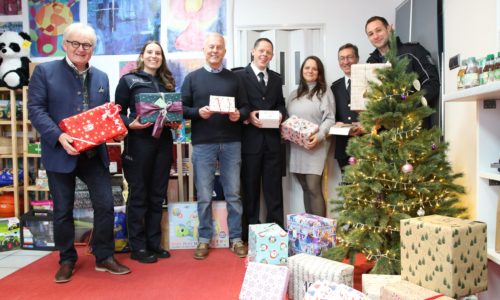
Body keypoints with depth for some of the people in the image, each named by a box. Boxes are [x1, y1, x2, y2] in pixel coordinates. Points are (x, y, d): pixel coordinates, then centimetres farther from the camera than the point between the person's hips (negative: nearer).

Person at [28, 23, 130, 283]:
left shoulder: (101, 77, 12)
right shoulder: (44, 71, -1)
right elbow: (35, 109, -8)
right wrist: (59, 137, -22)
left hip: (94, 153, 4)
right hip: (60, 153, -3)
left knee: (105, 205, 1)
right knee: (63, 210, 8)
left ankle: (104, 257, 17)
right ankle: (67, 260, 25)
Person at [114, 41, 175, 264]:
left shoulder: (168, 82, 15)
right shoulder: (128, 80, 2)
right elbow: (118, 112, -2)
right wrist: (130, 124, -20)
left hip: (163, 141, 5)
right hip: (138, 141, -5)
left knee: (157, 195, 10)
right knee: (138, 195, 2)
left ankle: (153, 243, 21)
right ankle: (137, 247, 12)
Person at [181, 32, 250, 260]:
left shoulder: (234, 78, 11)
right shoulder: (192, 78, 6)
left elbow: (246, 107, 10)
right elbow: (181, 108, 2)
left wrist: (239, 115, -12)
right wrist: (197, 112, -16)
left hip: (231, 143, 1)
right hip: (203, 143, -1)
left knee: (233, 193, 7)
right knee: (204, 196, 5)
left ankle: (236, 239, 18)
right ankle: (204, 239, 19)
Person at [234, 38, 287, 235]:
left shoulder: (276, 78, 16)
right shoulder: (239, 76, 0)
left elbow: (280, 104, 18)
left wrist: (280, 113, -3)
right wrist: (247, 116, -18)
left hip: (272, 139, 4)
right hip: (250, 139, -4)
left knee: (274, 187, 8)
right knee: (250, 187, 6)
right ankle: (250, 232, 16)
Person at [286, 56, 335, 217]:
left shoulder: (324, 92, 2)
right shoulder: (294, 94, 19)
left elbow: (330, 119, -6)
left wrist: (319, 136, -21)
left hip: (315, 146, -5)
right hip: (296, 147, 5)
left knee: (314, 188, -12)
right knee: (305, 188, 9)